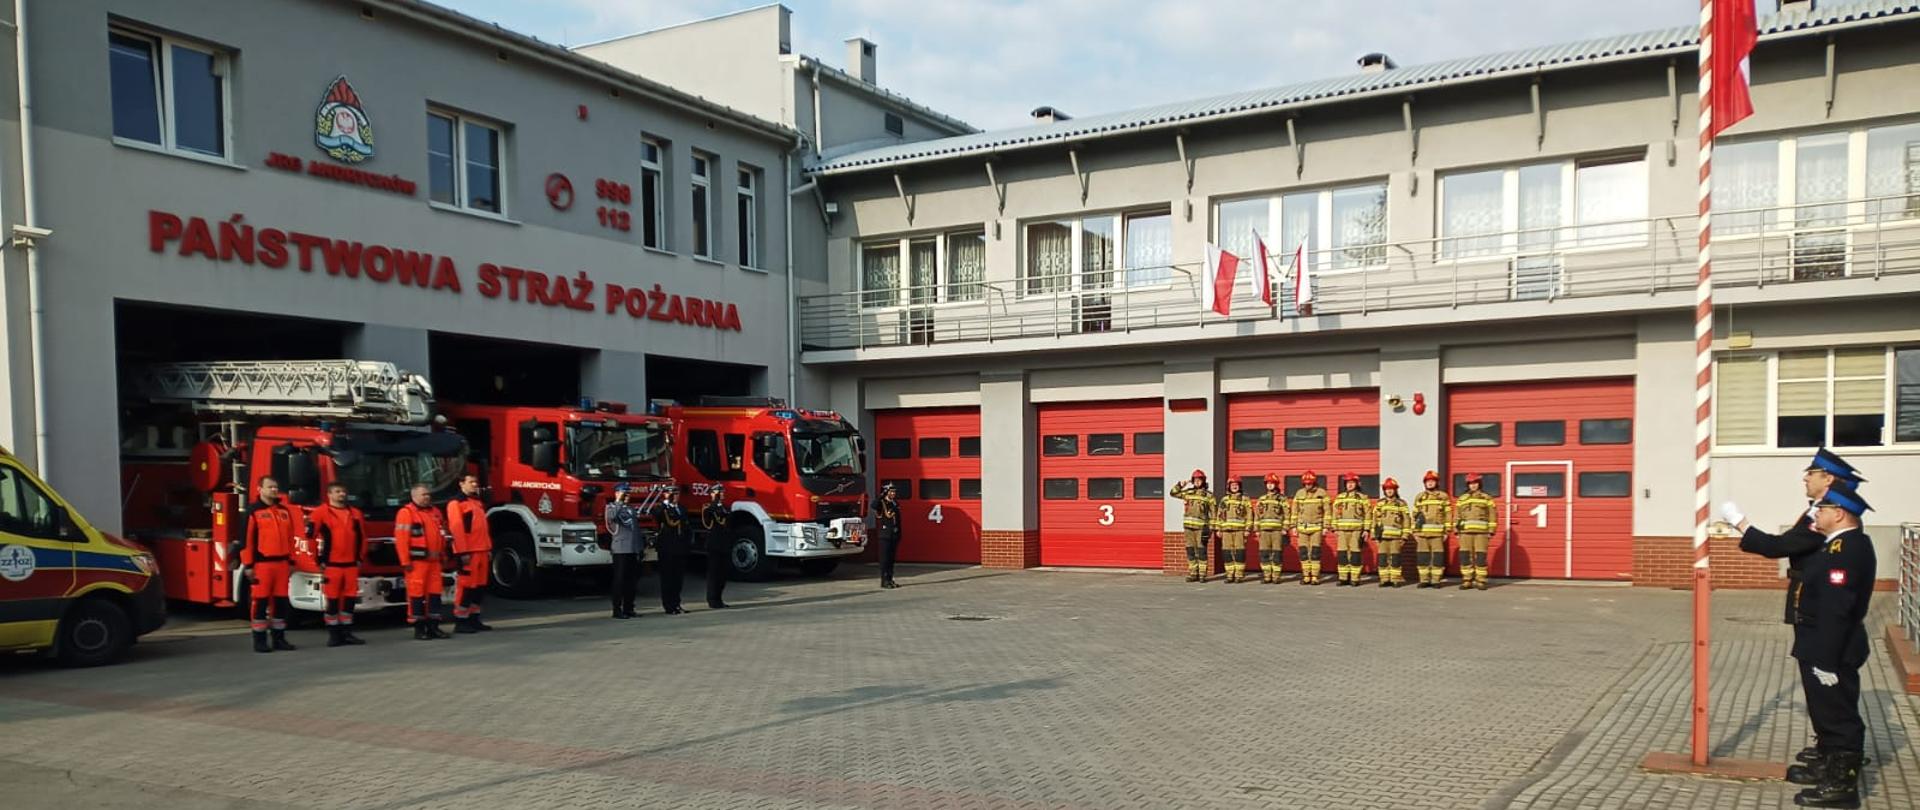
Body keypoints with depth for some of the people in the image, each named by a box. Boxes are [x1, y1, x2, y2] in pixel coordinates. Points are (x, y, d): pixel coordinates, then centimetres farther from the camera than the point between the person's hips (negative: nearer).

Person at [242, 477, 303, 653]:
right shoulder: (253, 511, -4)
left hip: (282, 562, 5)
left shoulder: (285, 510, 14)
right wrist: (248, 565, -13)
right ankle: (259, 640, 5)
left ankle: (279, 638, 15)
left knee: (281, 602, 8)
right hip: (262, 563, -5)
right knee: (260, 602, -1)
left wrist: (291, 561, 13)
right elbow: (247, 539, -8)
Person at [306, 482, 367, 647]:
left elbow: (362, 536, 21)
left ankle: (347, 633, 14)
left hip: (351, 564, 5)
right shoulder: (321, 513, -3)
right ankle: (334, 635, 6)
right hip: (331, 565, -4)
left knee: (350, 600, 6)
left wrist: (360, 557, 16)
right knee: (332, 601, 0)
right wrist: (319, 560, -5)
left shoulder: (356, 514, 13)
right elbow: (310, 535, -6)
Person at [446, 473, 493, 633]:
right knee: (466, 586, -7)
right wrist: (463, 552, -20)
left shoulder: (478, 503, 19)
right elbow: (456, 528, -15)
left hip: (481, 551, 8)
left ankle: (474, 619, 17)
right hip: (467, 552, -8)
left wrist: (489, 549, 17)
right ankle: (460, 622, -2)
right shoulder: (456, 503, -8)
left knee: (480, 586, 10)